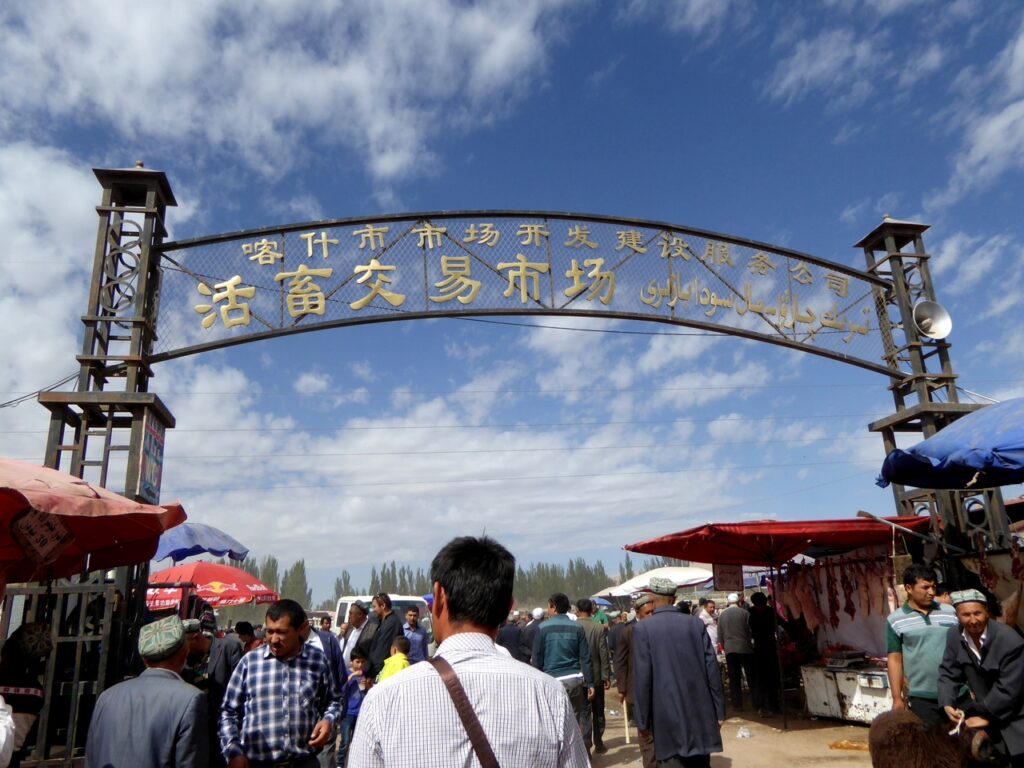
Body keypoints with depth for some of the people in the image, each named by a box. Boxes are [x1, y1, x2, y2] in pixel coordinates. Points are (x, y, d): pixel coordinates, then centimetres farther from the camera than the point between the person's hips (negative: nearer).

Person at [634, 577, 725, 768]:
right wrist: (719, 710, 9)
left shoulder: (643, 629, -8)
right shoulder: (696, 623, 1)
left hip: (667, 714, -3)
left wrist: (643, 721, -2)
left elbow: (642, 678, -10)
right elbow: (712, 669, 1)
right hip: (700, 711, 3)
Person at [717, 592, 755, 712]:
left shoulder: (722, 615, 6)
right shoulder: (745, 612, -5)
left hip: (729, 649, 3)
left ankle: (737, 704, 7)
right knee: (751, 676, 7)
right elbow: (751, 630, -2)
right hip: (745, 648, -2)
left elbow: (720, 635, 11)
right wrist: (752, 642, 14)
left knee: (734, 678, 7)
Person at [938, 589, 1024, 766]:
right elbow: (948, 672, -3)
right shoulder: (954, 635, -10)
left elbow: (1008, 690, -23)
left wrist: (987, 716, -18)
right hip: (980, 705, 5)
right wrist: (947, 704, -18)